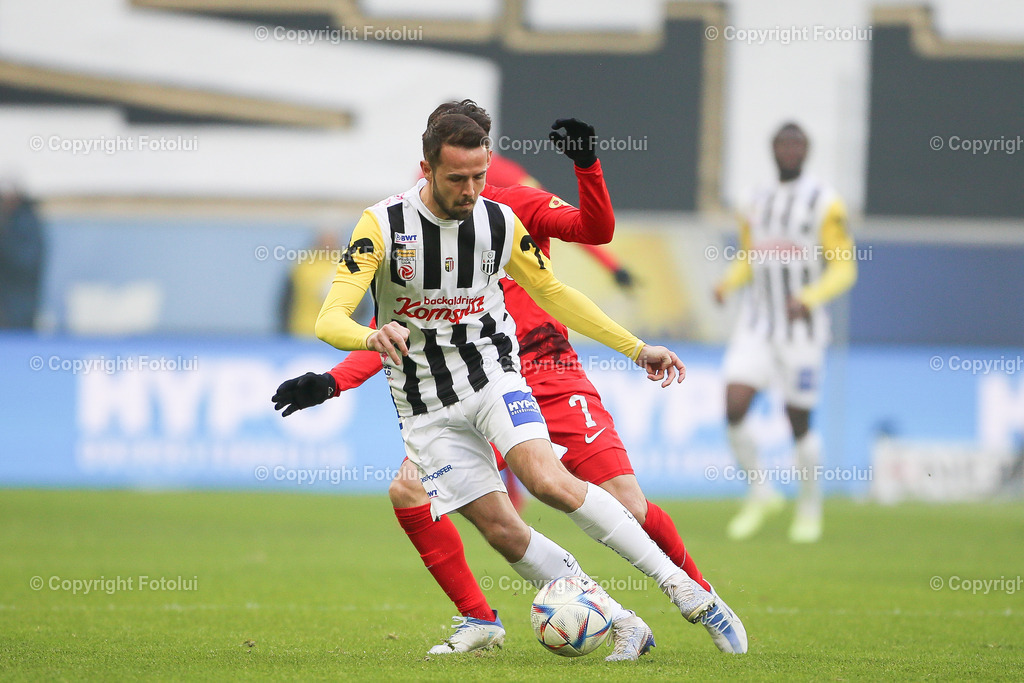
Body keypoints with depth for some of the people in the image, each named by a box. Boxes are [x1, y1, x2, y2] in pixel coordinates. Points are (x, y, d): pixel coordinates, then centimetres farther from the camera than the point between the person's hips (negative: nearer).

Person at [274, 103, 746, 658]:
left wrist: (586, 165, -29)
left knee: (628, 508, -14)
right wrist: (330, 383, -7)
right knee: (406, 492, -16)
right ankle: (479, 622, -2)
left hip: (552, 379, -3)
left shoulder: (517, 207, 2)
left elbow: (597, 229, -13)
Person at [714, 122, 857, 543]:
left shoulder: (824, 204, -6)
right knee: (734, 410, -13)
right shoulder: (758, 204, 10)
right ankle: (760, 494, 7)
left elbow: (843, 268, -7)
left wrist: (808, 299, -23)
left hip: (802, 330, -4)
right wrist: (727, 284, -2)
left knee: (800, 424, 2)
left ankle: (809, 508, 23)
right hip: (756, 326, 4)